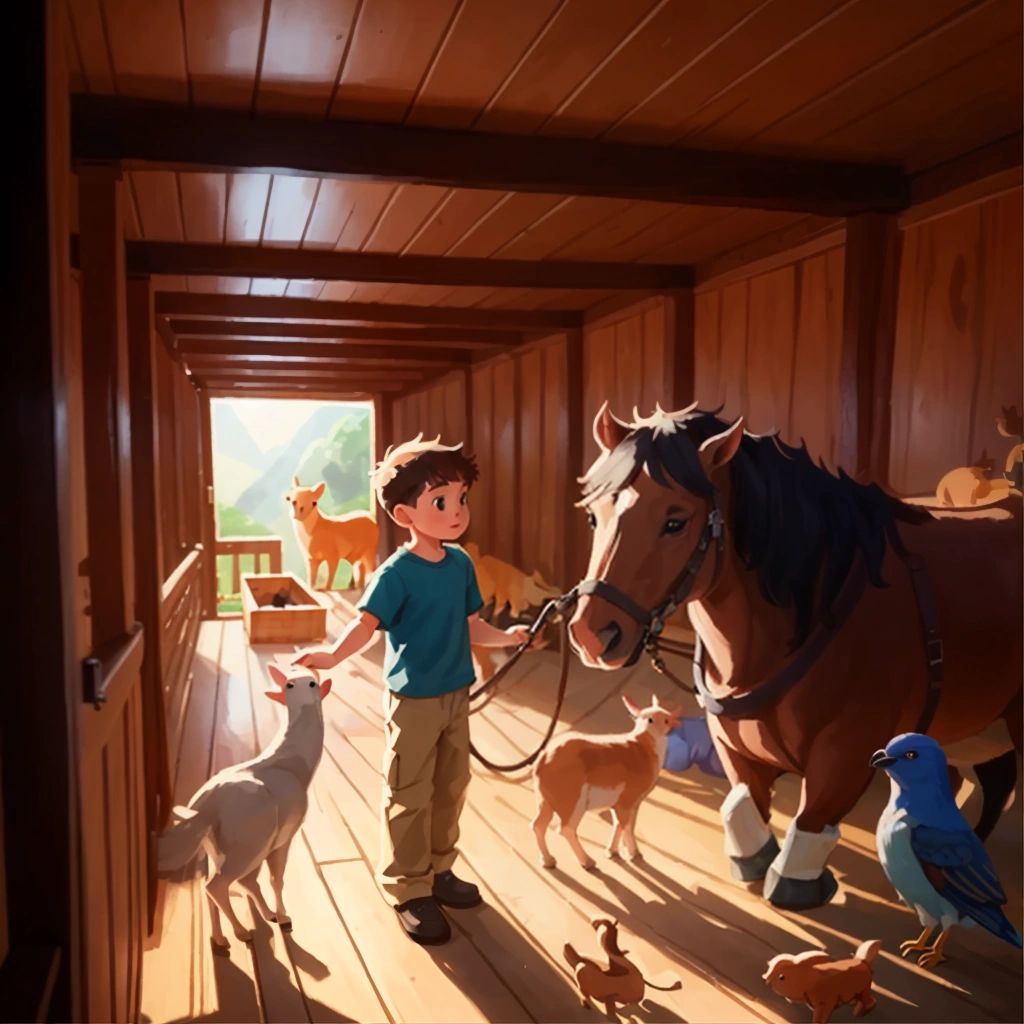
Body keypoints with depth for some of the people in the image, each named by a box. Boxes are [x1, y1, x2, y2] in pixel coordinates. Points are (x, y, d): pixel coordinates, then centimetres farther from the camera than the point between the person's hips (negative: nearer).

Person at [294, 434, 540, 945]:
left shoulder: (460, 563, 1)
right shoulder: (396, 573, -19)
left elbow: (470, 625, 8)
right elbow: (366, 624, -28)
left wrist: (505, 637, -5)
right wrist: (331, 656, -43)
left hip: (456, 694, 7)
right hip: (413, 699, -7)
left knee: (451, 788, 19)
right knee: (410, 796, 5)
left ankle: (439, 870, 37)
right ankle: (409, 890, 20)